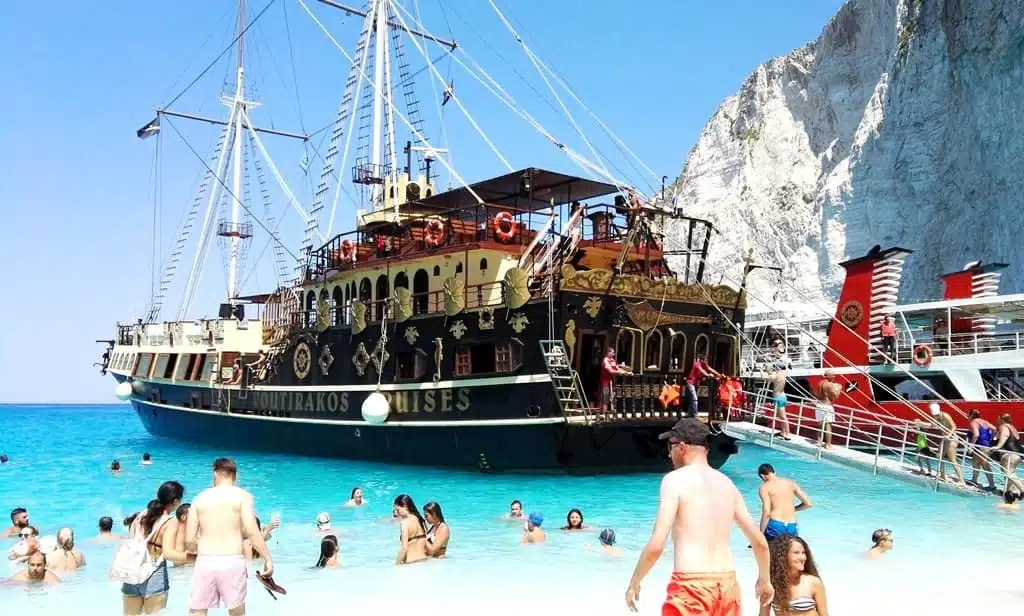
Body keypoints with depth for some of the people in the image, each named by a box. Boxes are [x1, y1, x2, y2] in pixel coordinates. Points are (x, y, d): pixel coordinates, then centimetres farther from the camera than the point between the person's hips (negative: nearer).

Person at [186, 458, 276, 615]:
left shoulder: (200, 498, 11)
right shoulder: (242, 496, 2)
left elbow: (189, 540, 8)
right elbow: (251, 531, -10)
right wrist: (268, 558, -4)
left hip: (205, 562, 2)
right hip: (232, 562, -2)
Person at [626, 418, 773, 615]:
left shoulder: (675, 479, -6)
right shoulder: (727, 483, 14)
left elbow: (656, 545, -12)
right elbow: (760, 541, 18)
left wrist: (634, 583, 2)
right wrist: (764, 580, 35)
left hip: (691, 588, -7)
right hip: (727, 587, 7)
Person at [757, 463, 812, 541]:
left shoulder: (764, 487, 0)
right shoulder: (791, 483, 14)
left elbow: (766, 513, -10)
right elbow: (808, 504, 14)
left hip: (775, 526, -4)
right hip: (792, 527, 4)